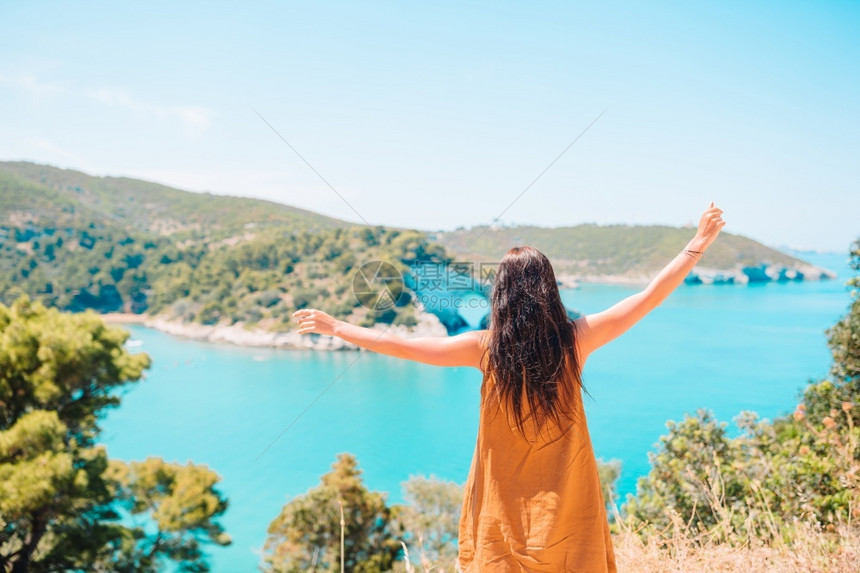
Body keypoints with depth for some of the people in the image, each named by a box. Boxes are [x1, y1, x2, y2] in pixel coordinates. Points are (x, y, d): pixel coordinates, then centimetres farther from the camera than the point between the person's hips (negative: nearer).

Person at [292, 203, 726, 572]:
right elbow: (652, 296, -6)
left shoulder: (486, 348, -14)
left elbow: (400, 346, -9)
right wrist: (701, 241, 3)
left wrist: (335, 327, 3)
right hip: (565, 502, 1)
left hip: (504, 508, 0)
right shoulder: (575, 340, -13)